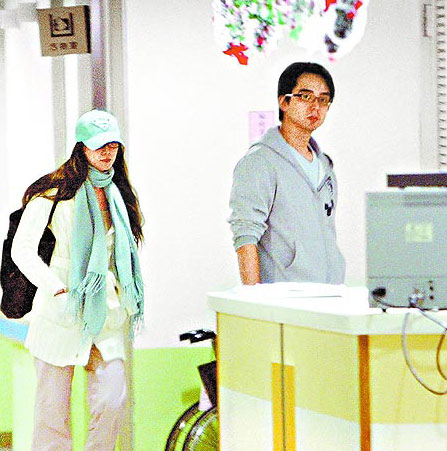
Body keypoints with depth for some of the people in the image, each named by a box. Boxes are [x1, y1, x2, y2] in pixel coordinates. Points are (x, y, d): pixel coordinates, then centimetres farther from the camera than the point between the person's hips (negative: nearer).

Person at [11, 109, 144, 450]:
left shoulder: (118, 194, 15)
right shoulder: (55, 192, -3)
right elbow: (22, 249, -8)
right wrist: (56, 288, -13)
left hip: (108, 314, 5)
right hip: (61, 314, -4)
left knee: (114, 400, -7)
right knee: (53, 409, -2)